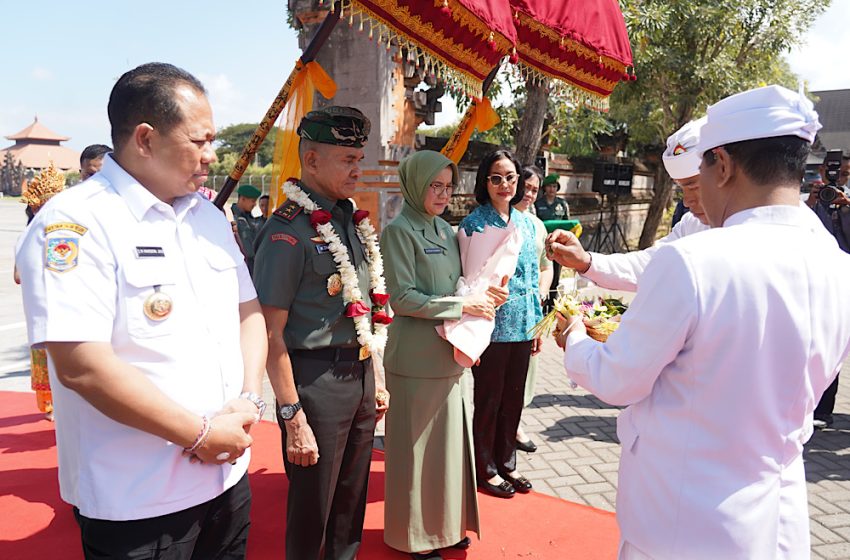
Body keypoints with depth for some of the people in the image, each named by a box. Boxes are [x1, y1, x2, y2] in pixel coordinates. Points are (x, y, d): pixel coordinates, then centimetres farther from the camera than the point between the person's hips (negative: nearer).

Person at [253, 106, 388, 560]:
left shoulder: (350, 219, 8)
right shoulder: (288, 230, -16)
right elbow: (271, 334, -18)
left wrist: (374, 381, 15)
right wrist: (293, 417, -20)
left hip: (360, 375, 8)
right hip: (316, 379, -7)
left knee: (351, 502, 23)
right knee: (312, 511, 10)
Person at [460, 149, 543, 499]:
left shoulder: (526, 223, 9)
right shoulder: (474, 224, -8)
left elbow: (533, 277, 13)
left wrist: (538, 323, 12)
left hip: (522, 326, 6)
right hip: (491, 328, -5)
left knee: (513, 400, 16)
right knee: (488, 401, 8)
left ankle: (506, 463, 33)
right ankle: (485, 470, 25)